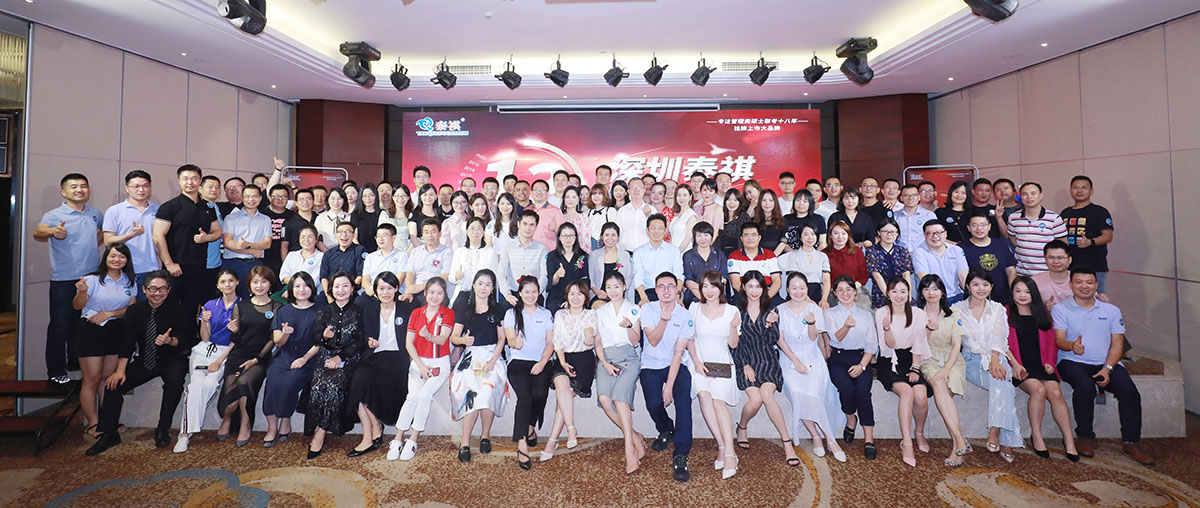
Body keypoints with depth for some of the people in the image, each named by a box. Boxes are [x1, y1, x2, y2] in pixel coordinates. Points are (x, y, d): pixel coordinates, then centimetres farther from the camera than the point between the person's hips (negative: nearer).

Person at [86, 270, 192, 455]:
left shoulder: (178, 310, -8)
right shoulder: (134, 311, 3)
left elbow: (182, 338, -13)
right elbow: (127, 342, -3)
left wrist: (169, 340, -37)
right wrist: (120, 370, -12)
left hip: (172, 359, -5)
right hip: (144, 360, 5)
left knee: (175, 382, -32)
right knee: (113, 385, -11)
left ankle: (162, 430, -16)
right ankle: (109, 434, 6)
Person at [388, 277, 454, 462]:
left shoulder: (448, 313, 1)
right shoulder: (416, 313, 6)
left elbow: (442, 339, -13)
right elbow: (409, 343, 3)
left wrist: (428, 336, -35)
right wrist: (421, 366, -6)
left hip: (440, 363, -1)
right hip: (418, 362, 2)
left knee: (424, 395, -22)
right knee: (412, 395, -20)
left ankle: (412, 441, -10)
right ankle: (397, 440, -9)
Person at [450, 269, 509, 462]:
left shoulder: (497, 308, 10)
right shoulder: (464, 307, 10)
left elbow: (501, 338, 7)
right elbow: (454, 337, 5)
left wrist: (492, 361, -7)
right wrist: (463, 339, -19)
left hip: (492, 355, 0)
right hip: (470, 355, 0)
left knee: (488, 389, -24)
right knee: (473, 390, -25)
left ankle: (485, 435, -5)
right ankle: (465, 441, -15)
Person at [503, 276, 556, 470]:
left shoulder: (546, 314, 16)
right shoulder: (512, 313, 12)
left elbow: (550, 343, 9)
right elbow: (509, 339, -1)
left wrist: (542, 362, -9)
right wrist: (515, 342, -27)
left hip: (540, 363, 1)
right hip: (518, 361, -1)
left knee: (540, 394, -25)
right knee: (525, 397, -26)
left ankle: (531, 427, 4)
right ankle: (522, 445, -25)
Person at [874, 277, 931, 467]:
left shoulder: (917, 313, 4)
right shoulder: (881, 313, -3)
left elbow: (918, 345, 6)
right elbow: (890, 344, -9)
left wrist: (915, 369, -3)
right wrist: (887, 328, -29)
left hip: (909, 360, 2)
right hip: (888, 361, -2)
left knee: (921, 396, -23)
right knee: (906, 392, -29)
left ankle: (919, 433, 7)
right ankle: (906, 443, -24)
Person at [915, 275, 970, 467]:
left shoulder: (953, 316, 9)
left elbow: (956, 345, 0)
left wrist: (946, 369, -14)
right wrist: (928, 330, -12)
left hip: (952, 361, 0)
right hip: (929, 360, 0)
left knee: (940, 387, -31)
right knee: (938, 385, -33)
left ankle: (956, 446, -30)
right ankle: (961, 441, -35)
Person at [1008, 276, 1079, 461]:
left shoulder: (1043, 314, 21)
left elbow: (1051, 342, 17)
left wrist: (1050, 362, -1)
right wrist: (1015, 364, -12)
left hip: (1041, 364, 3)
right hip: (1020, 366, -3)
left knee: (1055, 392, -24)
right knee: (1038, 390, -28)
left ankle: (1069, 441, -21)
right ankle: (1036, 436, -17)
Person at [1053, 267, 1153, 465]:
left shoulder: (1111, 311, 14)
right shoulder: (1060, 309, 4)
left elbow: (1117, 344, 7)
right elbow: (1059, 340, -6)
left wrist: (1107, 368, -9)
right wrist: (1072, 346, -31)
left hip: (1107, 363, 3)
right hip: (1072, 362, -3)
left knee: (1129, 391, -22)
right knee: (1085, 386, -31)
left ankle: (1130, 441, -6)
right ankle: (1084, 436, -13)